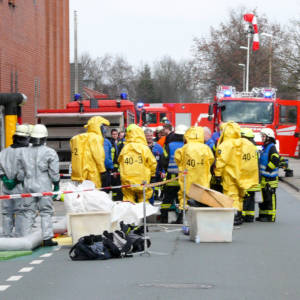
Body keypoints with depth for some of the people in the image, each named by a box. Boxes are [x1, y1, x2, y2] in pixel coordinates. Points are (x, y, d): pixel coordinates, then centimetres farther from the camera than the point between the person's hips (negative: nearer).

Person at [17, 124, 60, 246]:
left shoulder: (24, 152, 5)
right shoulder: (49, 152, -7)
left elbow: (20, 173, 9)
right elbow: (54, 173, -7)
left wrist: (21, 183, 20)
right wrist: (56, 186, 4)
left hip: (28, 186, 3)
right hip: (44, 187, -3)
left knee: (28, 212, 9)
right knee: (46, 213, 2)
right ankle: (47, 238, 0)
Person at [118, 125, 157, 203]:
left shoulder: (124, 149, -1)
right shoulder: (144, 148, -8)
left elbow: (119, 161, 10)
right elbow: (152, 163, -3)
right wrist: (151, 173, 14)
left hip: (127, 181, 2)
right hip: (142, 181, -2)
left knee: (128, 200, 8)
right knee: (143, 203, 5)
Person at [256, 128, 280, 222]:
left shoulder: (272, 147, -10)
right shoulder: (264, 147, 18)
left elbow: (275, 160, -21)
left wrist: (267, 169, -18)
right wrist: (260, 171, 17)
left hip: (270, 178, -9)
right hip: (263, 178, 9)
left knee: (270, 197, -7)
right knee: (263, 197, 13)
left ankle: (271, 216, -5)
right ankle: (263, 215, 19)